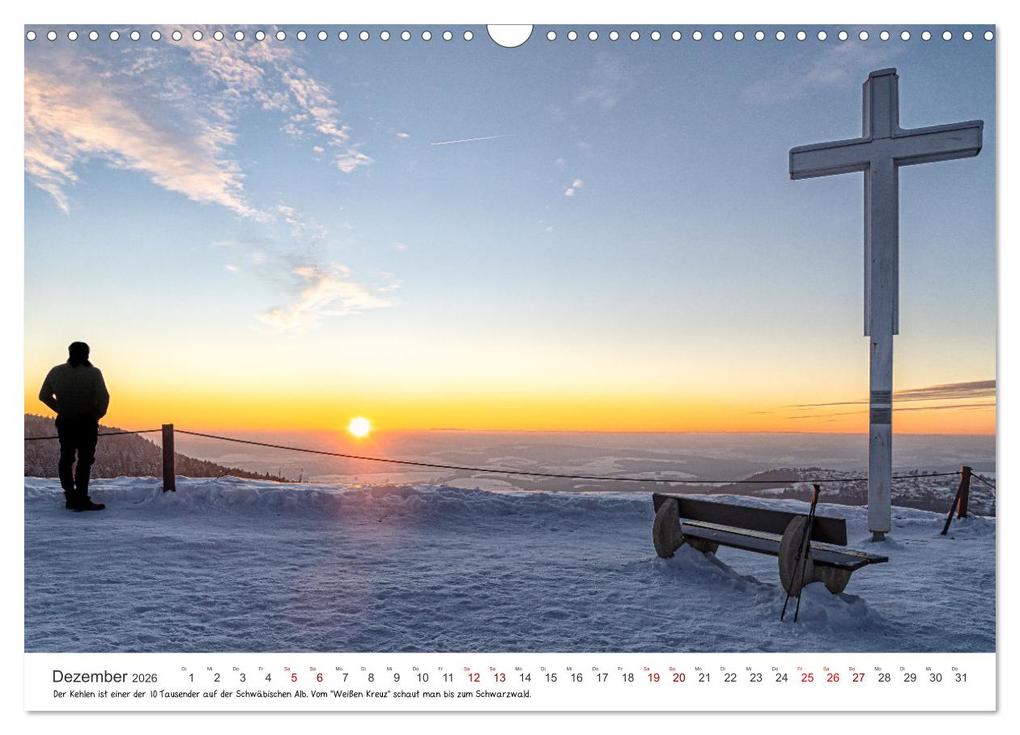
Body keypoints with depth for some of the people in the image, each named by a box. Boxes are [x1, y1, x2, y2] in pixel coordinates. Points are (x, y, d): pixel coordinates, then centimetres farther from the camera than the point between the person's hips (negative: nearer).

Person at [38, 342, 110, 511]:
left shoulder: (56, 372, 5)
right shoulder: (93, 373, -9)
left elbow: (44, 396, 10)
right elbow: (103, 397, -17)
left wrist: (61, 410, 14)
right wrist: (97, 414, -2)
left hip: (64, 421, 5)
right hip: (87, 422, -4)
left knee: (66, 458, 15)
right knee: (85, 459, -1)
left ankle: (70, 496, 19)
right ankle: (81, 499, -4)